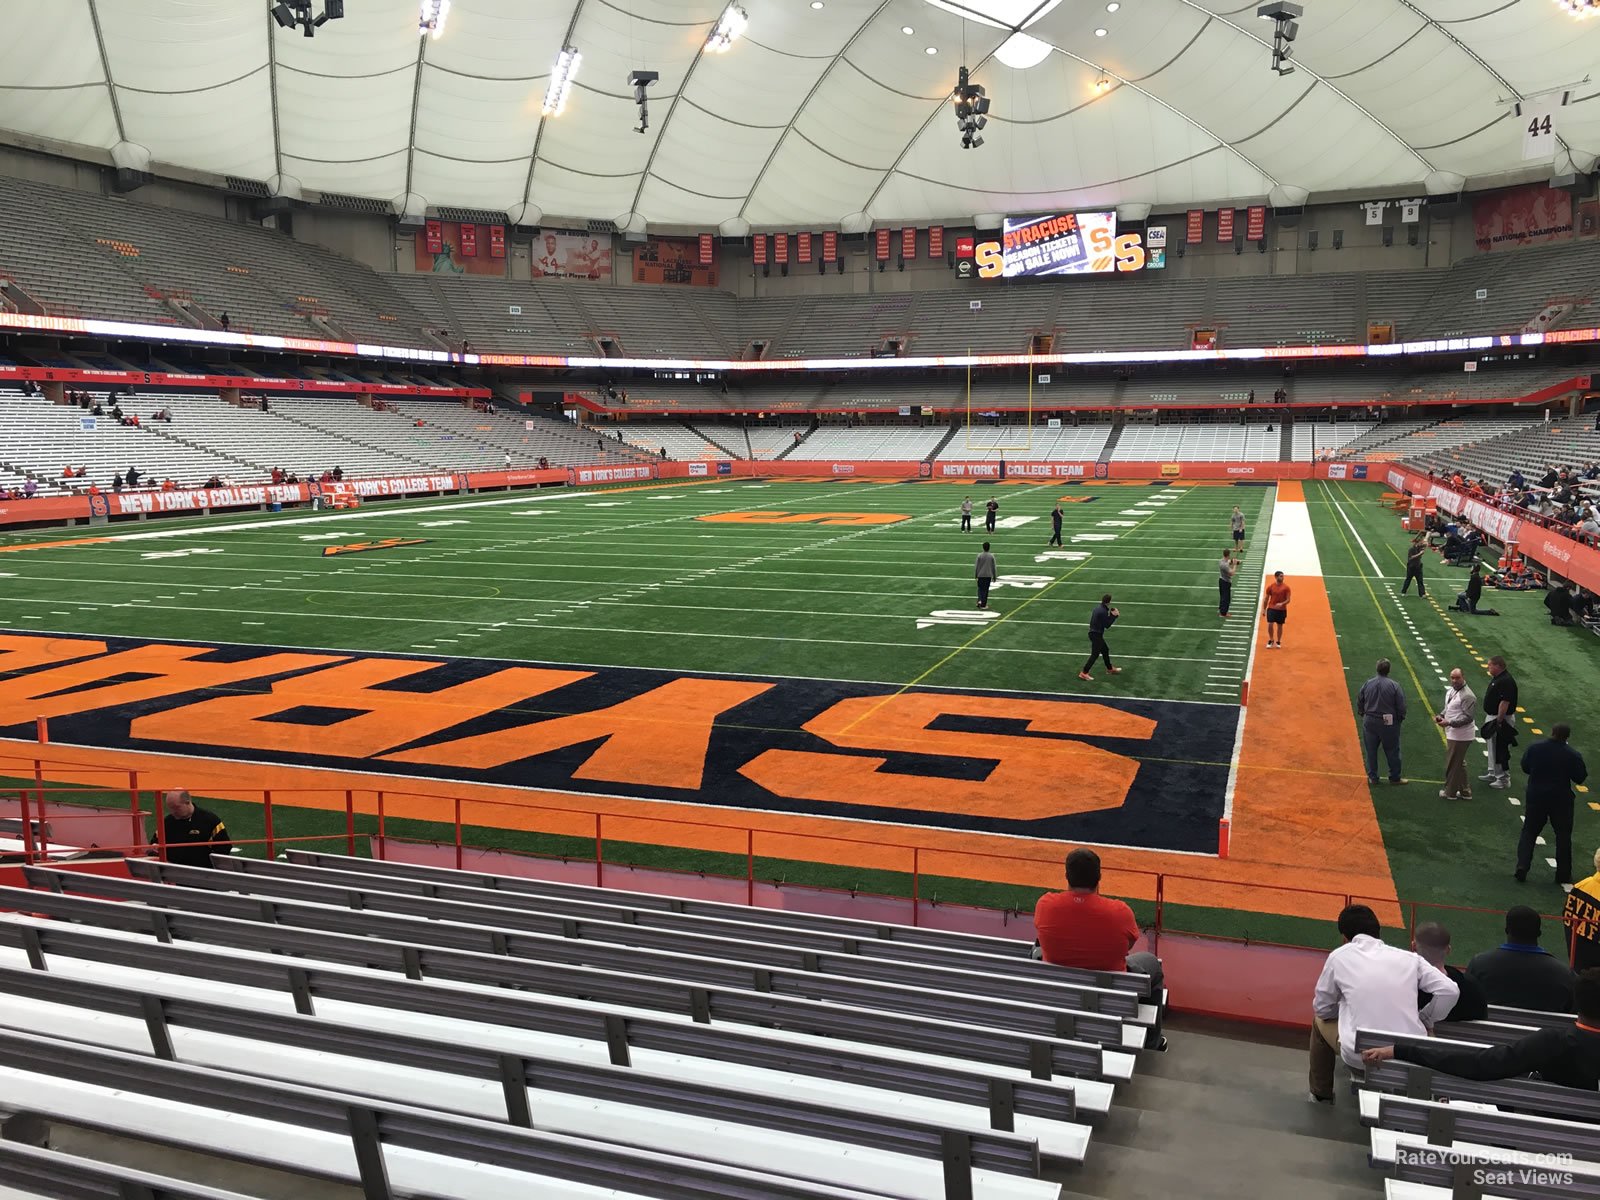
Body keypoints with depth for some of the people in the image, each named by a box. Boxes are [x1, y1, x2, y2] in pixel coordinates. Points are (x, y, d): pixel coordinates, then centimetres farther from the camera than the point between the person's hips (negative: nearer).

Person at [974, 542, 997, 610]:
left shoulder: (979, 556, -6)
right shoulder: (991, 556, -4)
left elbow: (976, 566, -2)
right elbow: (994, 567, 1)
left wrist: (975, 575, 9)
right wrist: (994, 576, 11)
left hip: (980, 575, 0)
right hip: (988, 576, 0)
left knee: (980, 589, 13)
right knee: (985, 590, 5)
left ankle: (980, 600, -7)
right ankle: (983, 604, 6)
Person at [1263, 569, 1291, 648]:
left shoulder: (1286, 587, -5)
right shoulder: (1270, 587, -1)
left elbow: (1288, 600, -6)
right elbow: (1266, 599, 7)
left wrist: (1282, 604, -26)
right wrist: (1264, 609, 8)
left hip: (1282, 610, 0)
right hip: (1271, 609, 0)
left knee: (1280, 626, 8)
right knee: (1270, 624, -9)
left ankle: (1278, 642, 23)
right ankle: (1271, 640, 11)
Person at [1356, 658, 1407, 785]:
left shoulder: (1367, 684, -4)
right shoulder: (1394, 685, -14)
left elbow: (1359, 702, 6)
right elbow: (1401, 705, -10)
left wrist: (1362, 714, 22)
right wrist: (1400, 718, 7)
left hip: (1369, 722, 2)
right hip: (1389, 723, -2)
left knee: (1370, 750, 12)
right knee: (1392, 751, 11)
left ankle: (1372, 777, 19)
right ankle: (1395, 777, 20)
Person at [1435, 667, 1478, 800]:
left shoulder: (1467, 696, -20)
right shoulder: (1450, 691, 9)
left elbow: (1468, 717, -23)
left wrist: (1449, 723, -26)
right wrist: (1441, 715, 2)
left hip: (1460, 736, -10)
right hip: (1452, 734, 10)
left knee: (1452, 764, 2)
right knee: (1459, 763, 19)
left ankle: (1450, 792, 15)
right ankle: (1465, 791, 31)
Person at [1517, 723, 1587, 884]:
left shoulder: (1534, 748, -9)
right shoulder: (1572, 755, -16)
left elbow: (1525, 768, 4)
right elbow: (1580, 778, -6)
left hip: (1536, 797, 2)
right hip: (1561, 800, -1)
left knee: (1529, 832, 12)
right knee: (1563, 836, 12)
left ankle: (1522, 866, 1)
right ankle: (1563, 874, 17)